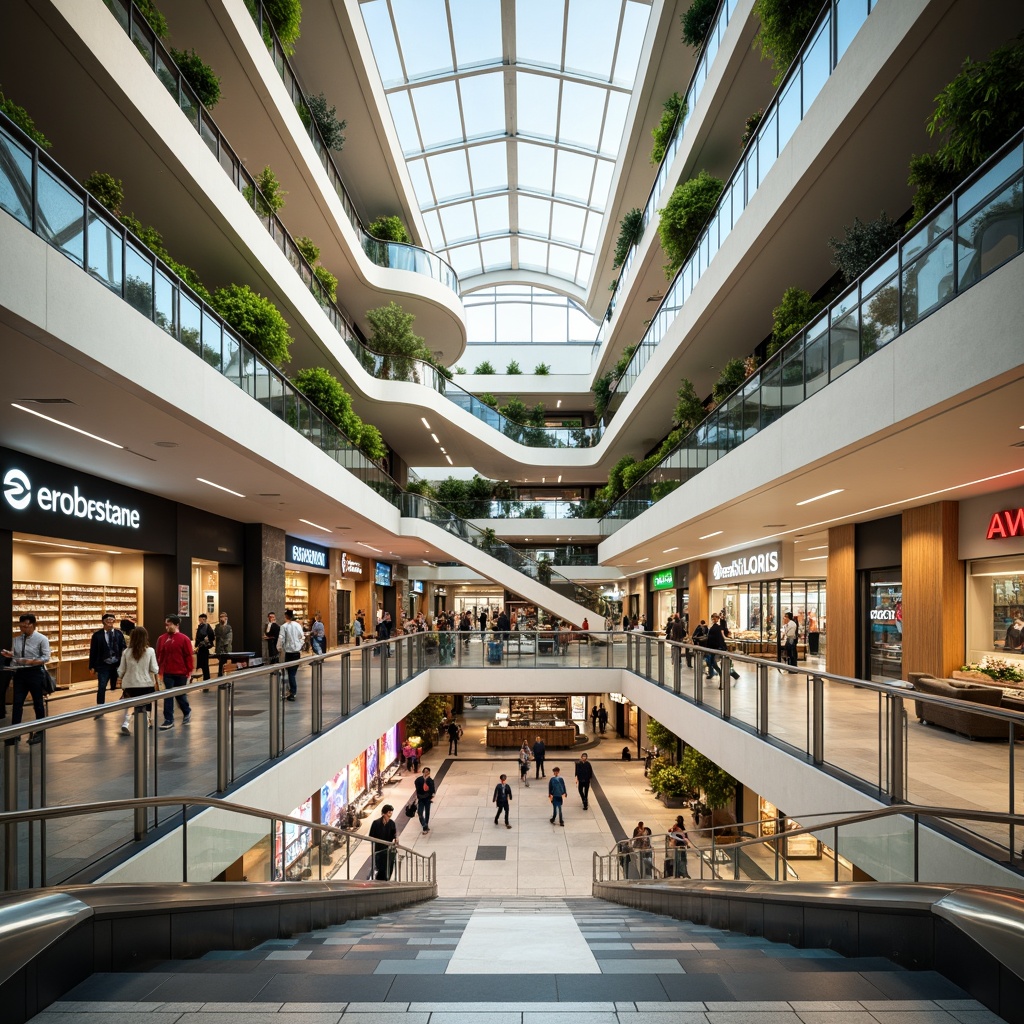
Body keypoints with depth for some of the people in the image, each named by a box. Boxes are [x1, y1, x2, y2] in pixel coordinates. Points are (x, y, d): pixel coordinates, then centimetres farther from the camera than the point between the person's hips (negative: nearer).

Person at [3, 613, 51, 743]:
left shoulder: (41, 639, -7)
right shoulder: (16, 639, 8)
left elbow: (46, 657, -13)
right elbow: (14, 656, 12)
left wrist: (32, 662, -26)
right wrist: (10, 655, -9)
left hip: (35, 673, -5)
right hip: (20, 673, 5)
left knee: (38, 703, 7)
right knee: (17, 703, 2)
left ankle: (39, 733, 17)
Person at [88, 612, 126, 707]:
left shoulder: (119, 634, 5)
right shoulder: (97, 635, 0)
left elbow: (123, 649, 2)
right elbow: (93, 651, 1)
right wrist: (92, 667, -2)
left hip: (117, 665, 1)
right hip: (103, 666, -1)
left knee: (116, 688, 7)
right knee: (101, 688, -5)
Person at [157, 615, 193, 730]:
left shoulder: (183, 639, -10)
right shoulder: (162, 638, 1)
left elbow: (188, 656, -8)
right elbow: (159, 655, 6)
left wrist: (189, 671, -7)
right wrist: (159, 668, 1)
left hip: (181, 673, -3)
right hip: (167, 673, 3)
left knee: (180, 695, 10)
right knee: (168, 696, 4)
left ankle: (187, 712, 35)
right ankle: (168, 720, 10)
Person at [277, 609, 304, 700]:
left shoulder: (284, 626, -10)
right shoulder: (298, 625, 2)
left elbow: (281, 639, -10)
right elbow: (302, 637, 6)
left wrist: (279, 648, 7)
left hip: (289, 652, -4)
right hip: (297, 652, 4)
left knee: (291, 673, 1)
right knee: (293, 672, 14)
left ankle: (292, 693, 0)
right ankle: (293, 691, 19)